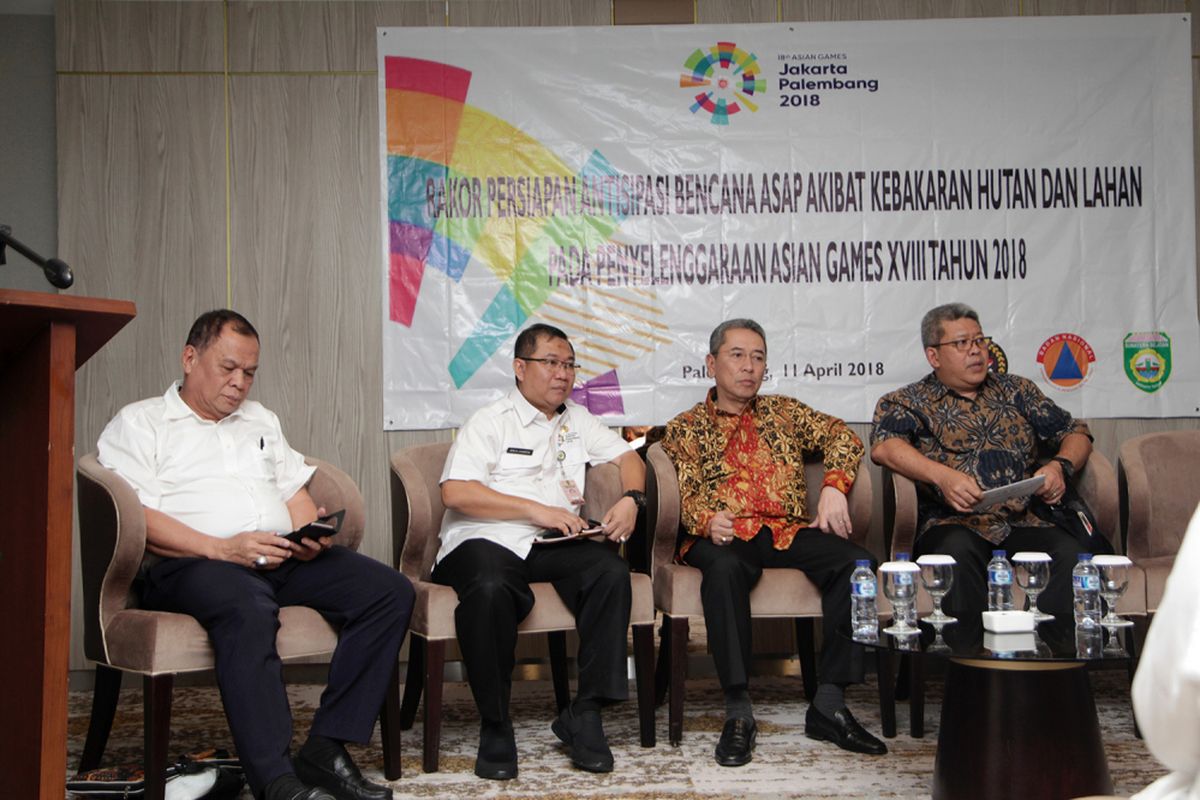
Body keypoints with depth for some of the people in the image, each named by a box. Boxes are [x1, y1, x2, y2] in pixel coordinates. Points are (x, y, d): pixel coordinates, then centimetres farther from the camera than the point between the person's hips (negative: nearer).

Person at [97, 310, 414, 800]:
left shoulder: (260, 420, 31)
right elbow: (137, 519, -5)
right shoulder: (139, 424, 9)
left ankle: (326, 750, -21)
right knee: (248, 610, -41)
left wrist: (311, 534, 1)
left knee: (390, 591, -17)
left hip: (285, 559, 6)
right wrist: (223, 549, -17)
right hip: (193, 562, -6)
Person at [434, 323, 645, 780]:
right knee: (491, 589, -38)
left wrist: (631, 499, 0)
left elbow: (627, 456, 24)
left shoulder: (576, 420, 24)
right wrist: (537, 509, -13)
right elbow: (455, 492, -8)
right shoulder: (491, 422, 5)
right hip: (486, 539, -4)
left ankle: (584, 714, -19)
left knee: (611, 571, -26)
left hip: (554, 547, 5)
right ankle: (495, 726, -20)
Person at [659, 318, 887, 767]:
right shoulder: (685, 428, 16)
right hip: (728, 537, -2)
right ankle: (738, 711, -34)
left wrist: (834, 487, -9)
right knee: (723, 567, -39)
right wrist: (708, 519, -21)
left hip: (790, 531, 3)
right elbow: (687, 494, 3)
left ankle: (829, 704, -23)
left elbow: (842, 436, 12)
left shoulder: (784, 411, 24)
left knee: (858, 562, -27)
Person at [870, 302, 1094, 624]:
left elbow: (1076, 434, 23)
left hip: (1025, 521, 3)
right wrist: (942, 476, -24)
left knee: (1071, 552, -28)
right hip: (954, 522, -3)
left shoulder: (1017, 390, 24)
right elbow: (883, 447, -9)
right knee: (957, 550, -37)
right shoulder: (909, 401, 11)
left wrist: (1060, 466, 0)